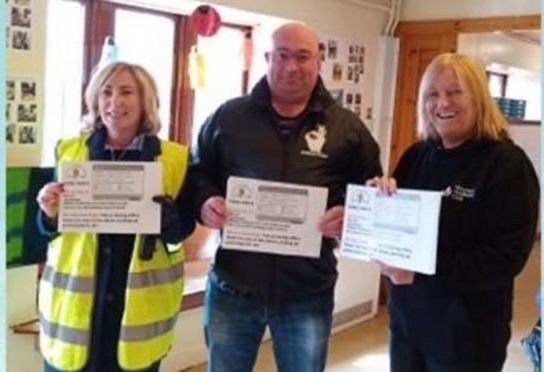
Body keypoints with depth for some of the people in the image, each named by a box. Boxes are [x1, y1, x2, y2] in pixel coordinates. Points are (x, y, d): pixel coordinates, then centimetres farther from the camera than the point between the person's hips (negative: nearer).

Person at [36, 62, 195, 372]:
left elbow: (184, 229, 0)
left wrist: (166, 217, -21)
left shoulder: (174, 158, -3)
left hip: (142, 302, -1)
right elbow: (49, 228, 7)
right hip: (74, 297, 1)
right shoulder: (70, 150, 2)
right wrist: (50, 214, -15)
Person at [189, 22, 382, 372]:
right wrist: (205, 203, -14)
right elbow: (195, 175, 8)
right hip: (233, 288, 1)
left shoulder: (347, 127, 3)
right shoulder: (228, 116, 3)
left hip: (308, 294, 0)